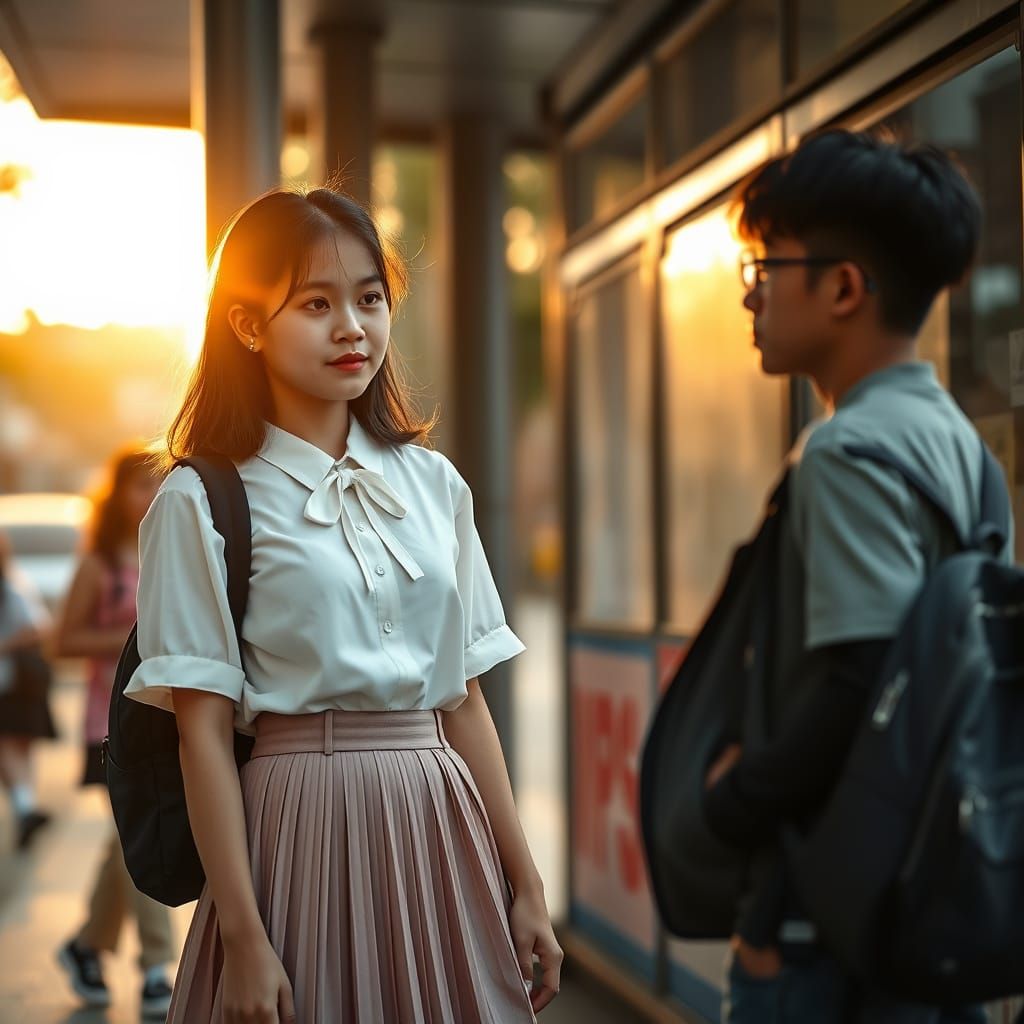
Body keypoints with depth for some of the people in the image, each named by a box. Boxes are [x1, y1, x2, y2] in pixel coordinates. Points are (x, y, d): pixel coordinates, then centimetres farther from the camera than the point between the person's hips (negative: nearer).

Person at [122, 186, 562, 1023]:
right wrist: (242, 938, -10)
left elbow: (463, 698, 10)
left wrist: (525, 884, 9)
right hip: (303, 823, -4)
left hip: (440, 825, 4)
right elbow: (204, 729, -7)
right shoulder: (202, 503, -5)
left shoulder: (434, 483, 8)